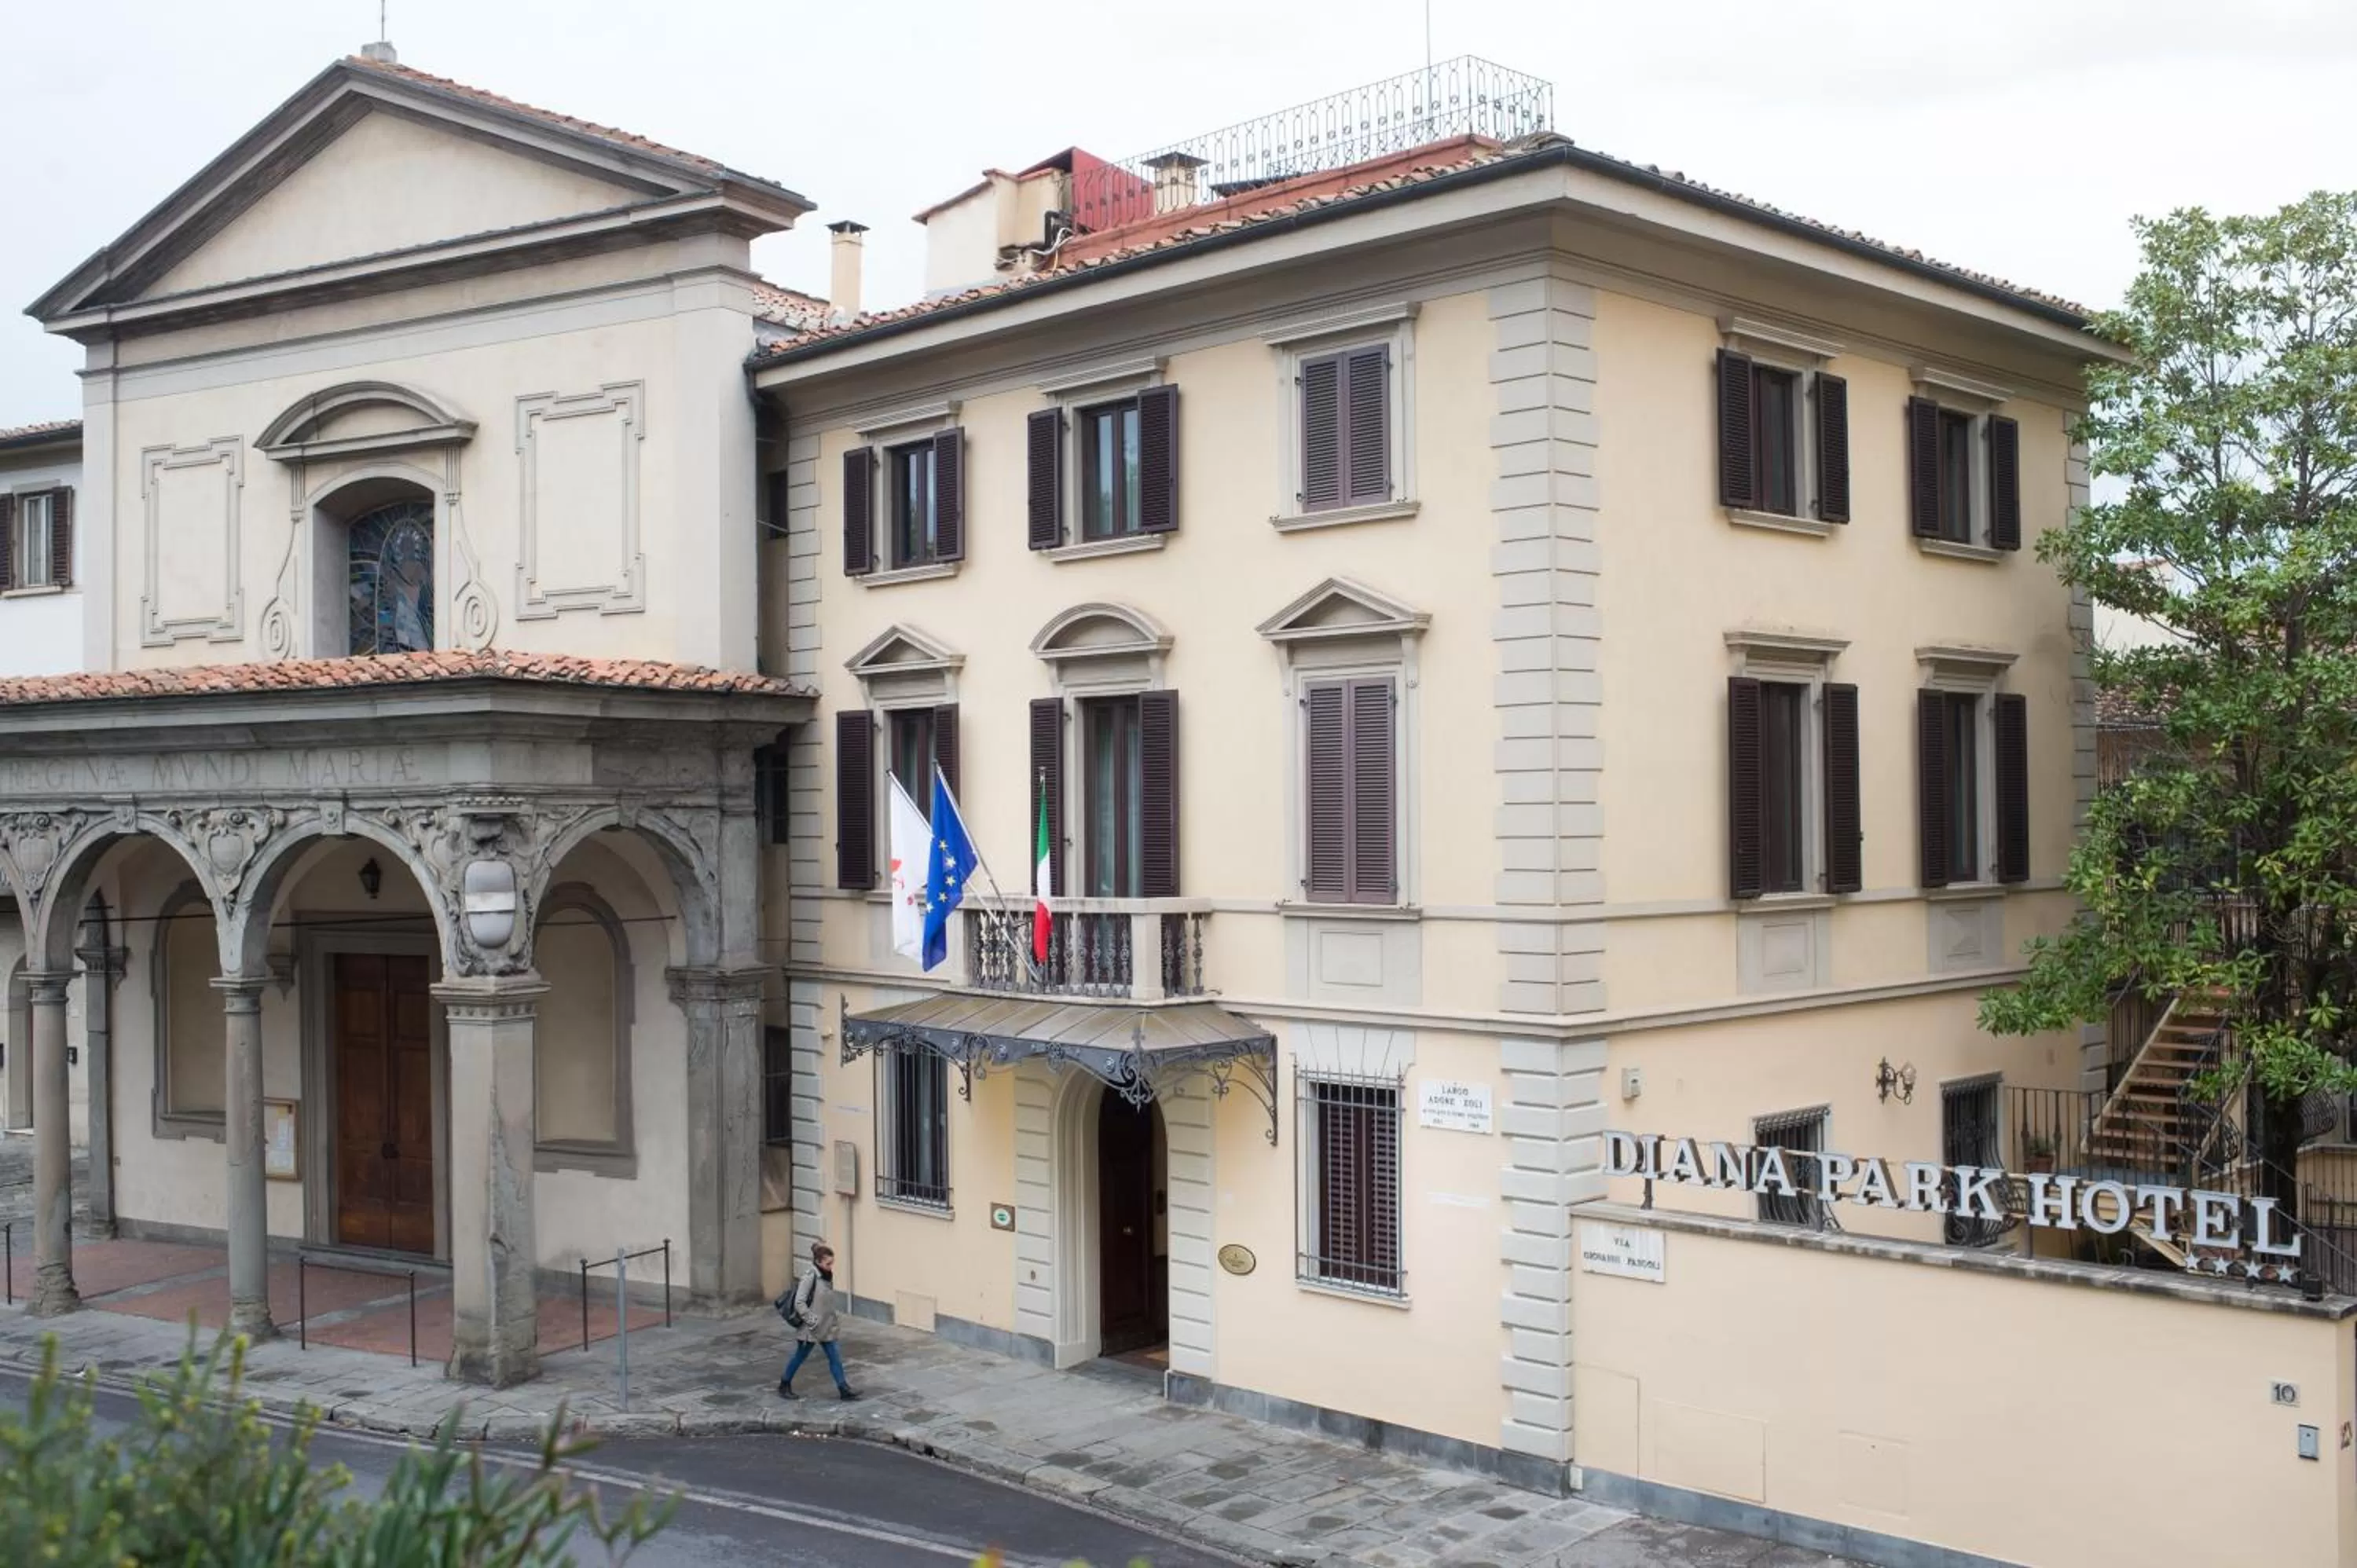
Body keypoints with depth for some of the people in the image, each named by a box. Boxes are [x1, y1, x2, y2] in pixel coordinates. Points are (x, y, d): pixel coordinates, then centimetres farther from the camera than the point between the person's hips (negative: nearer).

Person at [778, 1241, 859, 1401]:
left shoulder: (827, 1276, 3)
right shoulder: (809, 1277, -22)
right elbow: (799, 1303, -23)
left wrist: (836, 1316, 9)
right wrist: (812, 1321, -22)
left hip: (826, 1327, 7)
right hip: (810, 1328, -7)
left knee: (835, 1357, 5)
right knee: (800, 1357, 9)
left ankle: (844, 1389, 9)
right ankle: (784, 1387, 27)